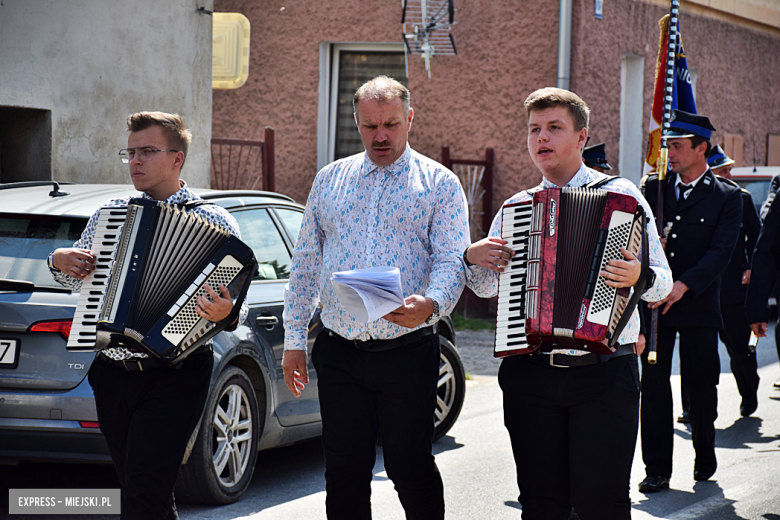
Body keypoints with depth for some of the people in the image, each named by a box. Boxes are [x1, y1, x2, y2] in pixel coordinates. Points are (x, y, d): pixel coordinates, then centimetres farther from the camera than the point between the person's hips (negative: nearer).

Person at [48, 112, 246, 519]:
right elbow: (77, 282, 27)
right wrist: (60, 261, 5)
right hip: (111, 375, 5)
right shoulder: (108, 214, 13)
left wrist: (224, 314, -26)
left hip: (172, 378, -5)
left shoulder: (214, 223, 0)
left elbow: (239, 308, -4)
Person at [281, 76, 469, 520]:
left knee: (410, 467, 0)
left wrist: (430, 305, -29)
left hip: (408, 350, -3)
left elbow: (452, 260, -7)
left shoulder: (439, 184, 3)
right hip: (339, 351, 3)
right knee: (344, 471, 5)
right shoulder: (330, 180, 13)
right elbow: (305, 263, 15)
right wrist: (294, 340, 10)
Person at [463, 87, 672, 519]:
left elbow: (662, 283, 0)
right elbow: (487, 287, 22)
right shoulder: (515, 207, 15)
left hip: (604, 374, -3)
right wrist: (473, 258, 1)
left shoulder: (621, 195, 3)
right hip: (530, 374, 4)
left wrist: (638, 277, -23)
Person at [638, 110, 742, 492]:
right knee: (654, 385, -1)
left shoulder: (727, 197, 0)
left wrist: (683, 285, -20)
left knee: (700, 386, 5)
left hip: (698, 305, -2)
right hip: (653, 302, 2)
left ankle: (705, 458, 28)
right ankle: (657, 470, 4)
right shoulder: (652, 187, 9)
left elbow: (721, 251, -9)